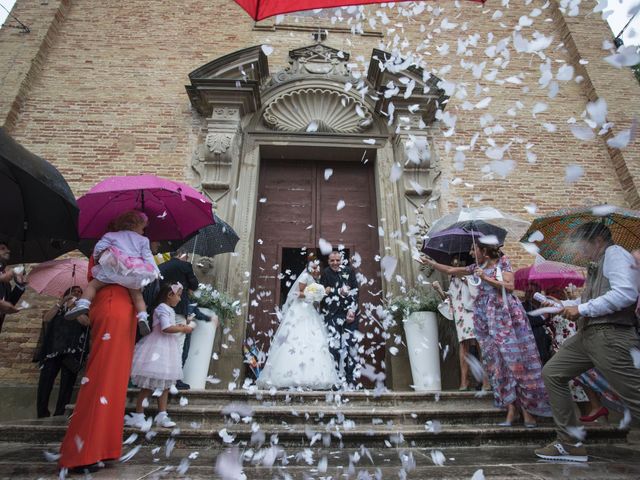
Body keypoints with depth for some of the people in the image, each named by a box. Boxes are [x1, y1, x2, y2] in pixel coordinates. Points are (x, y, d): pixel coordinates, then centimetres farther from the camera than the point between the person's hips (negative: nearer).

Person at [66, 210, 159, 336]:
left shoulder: (111, 235, 27)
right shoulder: (143, 240, 27)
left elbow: (99, 247, 10)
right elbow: (148, 257, 15)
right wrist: (154, 272, 13)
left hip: (114, 267, -1)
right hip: (135, 273, 1)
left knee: (93, 284, 11)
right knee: (138, 295, 11)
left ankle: (83, 304, -14)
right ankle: (143, 317, -9)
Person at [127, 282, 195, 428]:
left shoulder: (170, 310, 15)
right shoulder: (162, 308, -15)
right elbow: (166, 328, -26)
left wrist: (181, 327, 6)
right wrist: (183, 329, -16)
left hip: (166, 348, 10)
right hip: (158, 348, -10)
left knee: (165, 383, 11)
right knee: (149, 385, -1)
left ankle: (162, 415, 17)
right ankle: (138, 415, 11)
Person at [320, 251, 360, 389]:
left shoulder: (349, 271, 4)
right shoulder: (325, 273, 2)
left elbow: (355, 291, 1)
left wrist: (352, 310, -8)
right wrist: (339, 292, -14)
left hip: (349, 312, 1)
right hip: (332, 314, -1)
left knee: (351, 344, -1)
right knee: (334, 346, -8)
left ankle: (351, 380, 6)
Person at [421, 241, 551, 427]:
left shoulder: (503, 262, -1)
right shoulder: (477, 267, 13)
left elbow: (510, 286, -12)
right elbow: (450, 270, 16)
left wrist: (486, 278, -14)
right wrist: (429, 262, 15)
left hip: (507, 317, -5)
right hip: (489, 321, 5)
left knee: (516, 359, -3)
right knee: (498, 362, 2)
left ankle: (527, 410, 5)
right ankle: (511, 408, 9)